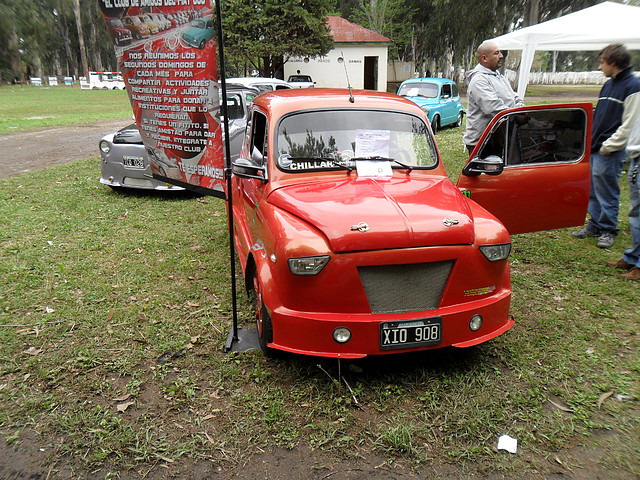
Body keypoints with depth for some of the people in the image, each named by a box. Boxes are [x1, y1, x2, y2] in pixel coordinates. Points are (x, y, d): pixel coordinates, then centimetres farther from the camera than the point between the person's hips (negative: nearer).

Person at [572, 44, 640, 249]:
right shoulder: (609, 84, 15)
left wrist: (608, 146, -16)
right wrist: (592, 141, 13)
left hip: (611, 152, -8)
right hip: (595, 148, 8)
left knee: (607, 192, 0)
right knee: (593, 190, 13)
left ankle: (607, 230, 12)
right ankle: (595, 224, 25)